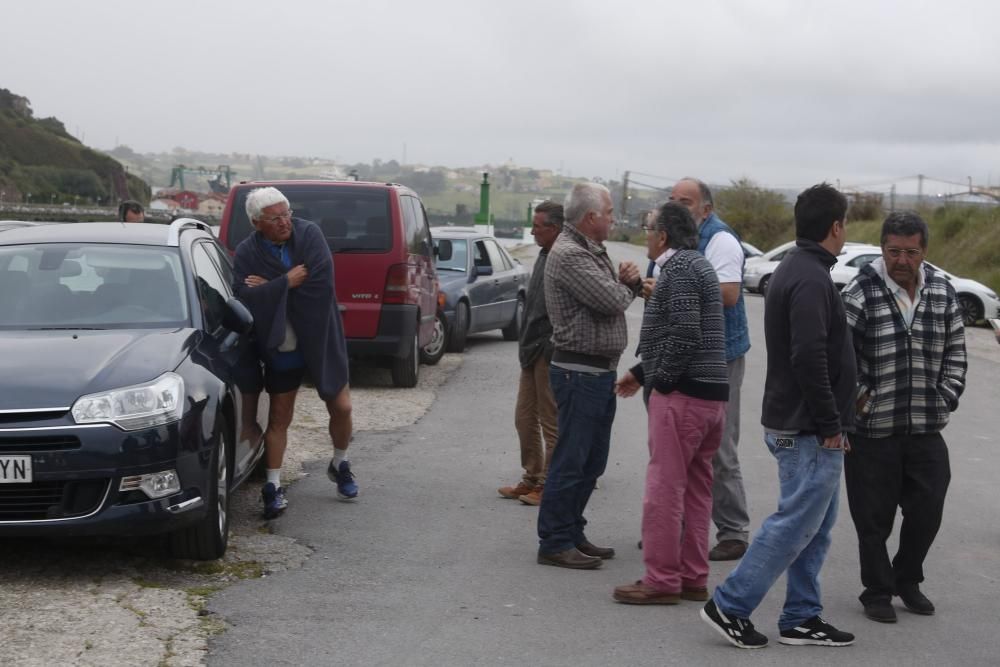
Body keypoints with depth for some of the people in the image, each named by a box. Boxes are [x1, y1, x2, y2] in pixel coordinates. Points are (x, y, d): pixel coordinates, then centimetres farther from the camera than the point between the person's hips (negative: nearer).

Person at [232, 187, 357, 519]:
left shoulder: (309, 235, -9)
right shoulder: (247, 252, -8)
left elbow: (321, 281, -22)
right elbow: (244, 297, -22)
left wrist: (269, 289, -18)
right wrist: (286, 283, -24)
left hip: (321, 341, 1)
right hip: (280, 348, 0)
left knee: (341, 407, 5)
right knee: (279, 418, 4)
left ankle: (340, 464, 32)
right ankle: (273, 486, 13)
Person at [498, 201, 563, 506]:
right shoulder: (544, 256, 13)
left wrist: (548, 350, -21)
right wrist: (526, 346, 17)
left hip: (549, 354, -10)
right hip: (532, 353, 10)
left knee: (551, 423, 0)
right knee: (525, 418, 16)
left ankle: (549, 485, 9)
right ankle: (532, 479, 26)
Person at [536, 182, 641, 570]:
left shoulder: (593, 252, 17)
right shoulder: (568, 255, -16)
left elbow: (619, 297, 18)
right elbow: (611, 301, -22)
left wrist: (628, 281, -4)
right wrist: (626, 287, 0)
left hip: (600, 371, 10)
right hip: (579, 372, -10)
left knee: (592, 462, 15)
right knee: (571, 461, -6)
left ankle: (572, 534, 24)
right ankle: (554, 543, 0)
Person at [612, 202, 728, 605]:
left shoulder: (678, 269, -12)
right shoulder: (696, 265, 21)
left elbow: (684, 334, -22)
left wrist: (661, 380, -13)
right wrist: (640, 373, 25)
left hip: (682, 394, -10)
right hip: (713, 394, 10)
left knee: (664, 488, -5)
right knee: (696, 491, 13)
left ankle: (661, 581, -1)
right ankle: (693, 579, 18)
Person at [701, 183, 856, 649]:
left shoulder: (794, 269, 14)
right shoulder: (812, 279, -19)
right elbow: (809, 358, -26)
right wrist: (830, 426, -19)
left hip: (794, 423, 10)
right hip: (809, 430, -10)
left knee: (816, 524, 15)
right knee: (795, 523, -5)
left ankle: (802, 618, 20)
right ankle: (729, 606, 0)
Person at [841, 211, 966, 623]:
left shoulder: (943, 292, 6)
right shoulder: (860, 293, -9)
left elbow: (955, 354, 14)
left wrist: (945, 400, 6)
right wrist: (860, 400, -12)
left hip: (926, 431, 4)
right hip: (872, 430, -4)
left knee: (927, 511, 9)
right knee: (874, 518, 4)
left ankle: (907, 580, 33)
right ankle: (877, 592, 22)